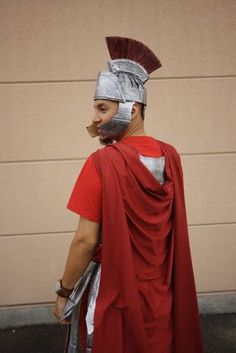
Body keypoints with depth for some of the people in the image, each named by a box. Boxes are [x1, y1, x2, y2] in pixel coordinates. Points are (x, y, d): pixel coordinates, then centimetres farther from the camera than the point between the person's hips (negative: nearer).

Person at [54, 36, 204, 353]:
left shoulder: (102, 162, -20)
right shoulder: (170, 156, -3)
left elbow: (86, 240, -19)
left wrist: (64, 292, -7)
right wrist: (111, 145, 8)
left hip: (114, 293, -5)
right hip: (161, 291, 6)